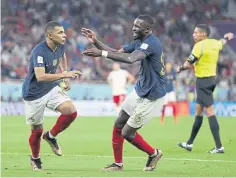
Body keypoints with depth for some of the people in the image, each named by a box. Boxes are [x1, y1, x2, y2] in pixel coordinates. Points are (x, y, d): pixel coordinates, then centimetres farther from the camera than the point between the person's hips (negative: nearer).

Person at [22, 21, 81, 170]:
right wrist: (64, 75, -43)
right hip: (34, 95, -6)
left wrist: (66, 78, 13)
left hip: (51, 88, 6)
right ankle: (35, 159, 34)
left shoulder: (60, 46, -5)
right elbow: (40, 76, -40)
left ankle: (51, 136, 10)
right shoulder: (39, 51, -28)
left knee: (71, 112, -16)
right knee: (37, 130, 5)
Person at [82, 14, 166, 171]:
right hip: (140, 91, 9)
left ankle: (153, 153, 22)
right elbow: (117, 53, 9)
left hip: (152, 97, -9)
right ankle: (118, 164, 22)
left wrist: (102, 53, -38)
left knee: (128, 133, -2)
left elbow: (130, 59, -40)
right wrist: (96, 42, -4)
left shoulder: (151, 43, -25)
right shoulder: (139, 42, 6)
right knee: (118, 126, 9)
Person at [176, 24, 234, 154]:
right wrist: (227, 37, 55)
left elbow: (188, 64, -15)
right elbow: (222, 42, 32)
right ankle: (189, 143, 25)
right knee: (199, 111, 16)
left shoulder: (200, 46, -16)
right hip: (212, 79, 9)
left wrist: (180, 68, 7)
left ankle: (219, 146, -18)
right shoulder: (215, 43, 7)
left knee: (209, 112, -12)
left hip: (203, 81, -9)